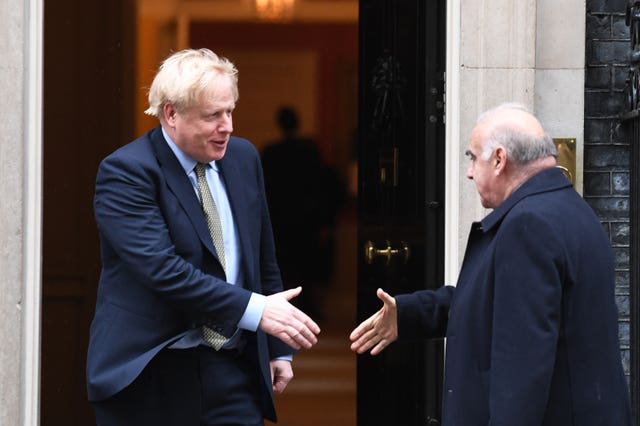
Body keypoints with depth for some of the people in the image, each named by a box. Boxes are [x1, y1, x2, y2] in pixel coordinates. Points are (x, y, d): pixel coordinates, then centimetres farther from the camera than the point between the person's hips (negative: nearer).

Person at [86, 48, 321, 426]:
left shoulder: (244, 157, 10)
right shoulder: (126, 172, -12)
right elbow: (162, 268, -23)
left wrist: (278, 348, 17)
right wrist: (255, 310, -27)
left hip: (233, 369, 5)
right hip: (151, 375, -5)